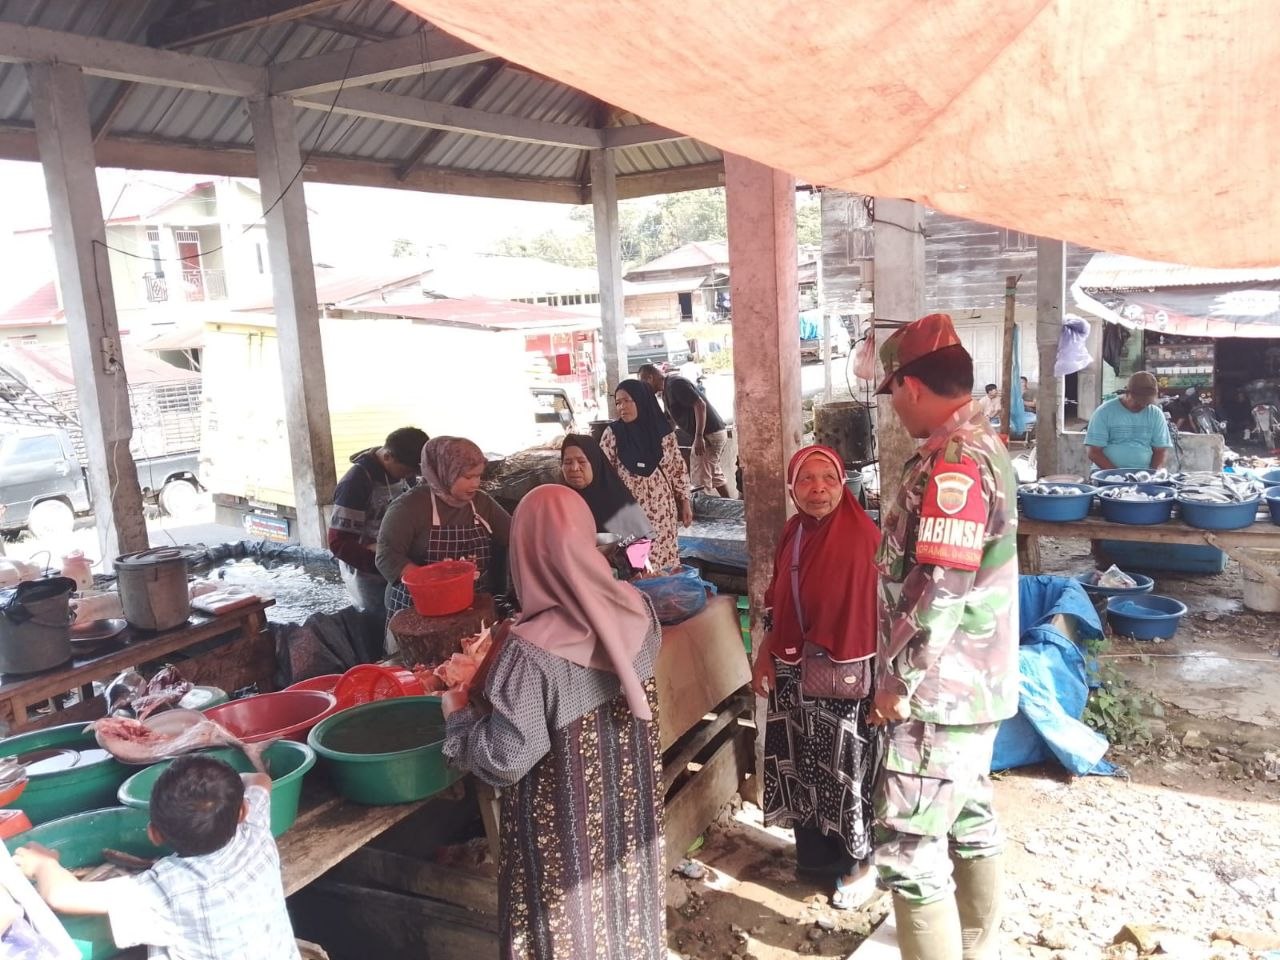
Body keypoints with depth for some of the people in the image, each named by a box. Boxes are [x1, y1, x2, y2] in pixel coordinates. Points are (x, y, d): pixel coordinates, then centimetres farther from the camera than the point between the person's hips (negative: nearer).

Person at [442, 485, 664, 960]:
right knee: (626, 906, 27)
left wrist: (458, 708, -7)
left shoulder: (529, 651, -30)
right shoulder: (637, 609, -12)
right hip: (631, 811, 5)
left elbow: (506, 761, -25)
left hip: (567, 832, -5)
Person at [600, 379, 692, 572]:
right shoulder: (613, 433, -4)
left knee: (665, 554, 6)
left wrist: (685, 501, 6)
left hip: (661, 507, 2)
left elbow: (677, 467, 7)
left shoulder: (662, 429, 1)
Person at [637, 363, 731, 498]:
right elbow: (670, 422, 27)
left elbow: (700, 405, -23)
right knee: (715, 476, 18)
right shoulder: (667, 391, 18)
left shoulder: (675, 384, -13)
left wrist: (699, 437, -26)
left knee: (701, 481, -7)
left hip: (709, 434, -10)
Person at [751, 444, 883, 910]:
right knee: (803, 764, 18)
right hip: (794, 671, 7)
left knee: (846, 768, 6)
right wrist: (767, 654, 9)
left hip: (845, 674, -7)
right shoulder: (793, 533, 4)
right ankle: (815, 852, 37)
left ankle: (859, 862, 26)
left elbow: (869, 610, -18)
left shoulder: (862, 536, -18)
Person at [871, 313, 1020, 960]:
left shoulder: (954, 460, -23)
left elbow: (940, 588, -28)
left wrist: (899, 680, -18)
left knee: (907, 850, -2)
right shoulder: (981, 445, 10)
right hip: (975, 681, 11)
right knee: (970, 821, 23)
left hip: (940, 689, -11)